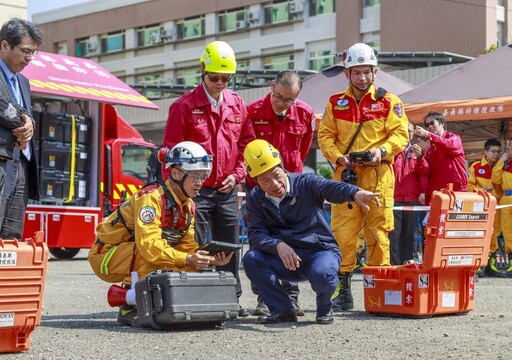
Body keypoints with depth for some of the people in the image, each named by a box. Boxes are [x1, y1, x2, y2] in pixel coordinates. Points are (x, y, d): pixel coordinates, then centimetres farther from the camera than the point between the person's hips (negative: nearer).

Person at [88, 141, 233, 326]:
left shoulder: (189, 206, 3)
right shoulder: (152, 197, -25)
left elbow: (187, 246, 0)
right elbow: (149, 244, -35)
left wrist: (210, 260, -19)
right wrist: (187, 259, -38)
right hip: (106, 256, -8)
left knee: (193, 266, -5)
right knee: (151, 256, -35)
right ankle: (129, 307, -21)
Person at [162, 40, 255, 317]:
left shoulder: (238, 105, 9)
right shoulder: (184, 106, -4)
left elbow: (246, 144, 15)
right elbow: (171, 149, -4)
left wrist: (237, 174, 2)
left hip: (228, 191, 4)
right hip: (197, 190, -4)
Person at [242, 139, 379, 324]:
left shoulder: (304, 183, -10)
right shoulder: (255, 198, 1)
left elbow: (330, 187, -31)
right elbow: (256, 234, -10)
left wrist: (355, 193, -54)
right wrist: (278, 245, -31)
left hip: (321, 251, -3)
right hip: (285, 259, 3)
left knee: (322, 274, -37)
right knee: (251, 259, -23)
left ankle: (324, 308, 0)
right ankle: (283, 310, -7)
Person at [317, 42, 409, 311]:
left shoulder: (389, 102, 8)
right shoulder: (335, 103, 13)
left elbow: (400, 134, 2)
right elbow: (325, 135, 10)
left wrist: (382, 151, -15)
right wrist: (338, 157, -8)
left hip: (378, 174, -1)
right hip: (345, 174, 1)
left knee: (378, 232, -1)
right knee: (342, 232, -4)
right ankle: (343, 291, 2)